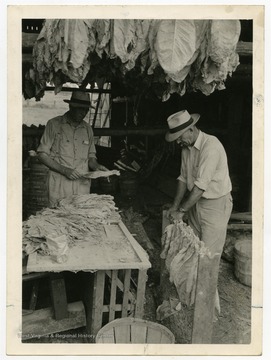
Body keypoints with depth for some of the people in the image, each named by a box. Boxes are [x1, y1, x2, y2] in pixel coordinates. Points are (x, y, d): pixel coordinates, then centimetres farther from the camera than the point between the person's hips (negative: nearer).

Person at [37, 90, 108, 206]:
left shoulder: (87, 128, 14)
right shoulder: (54, 124, 1)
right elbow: (42, 154, -1)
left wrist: (96, 166, -1)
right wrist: (64, 170, -12)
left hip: (83, 185, 3)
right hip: (59, 185, -3)